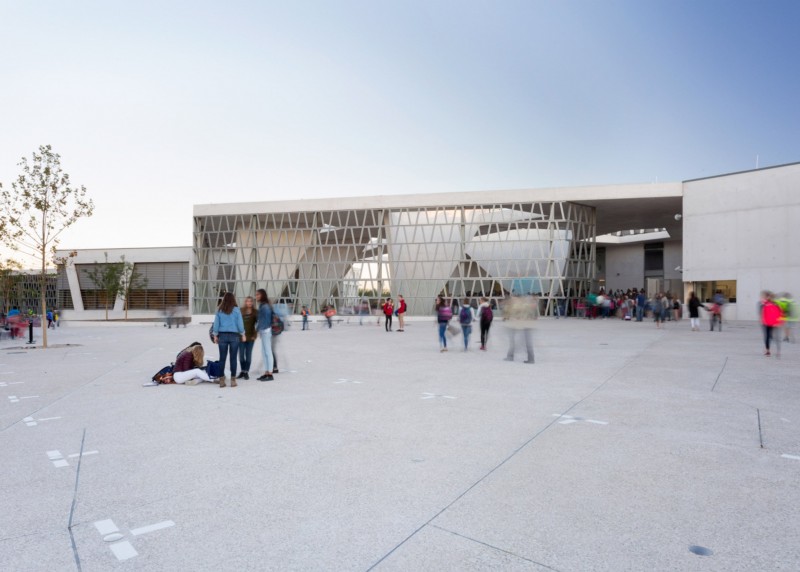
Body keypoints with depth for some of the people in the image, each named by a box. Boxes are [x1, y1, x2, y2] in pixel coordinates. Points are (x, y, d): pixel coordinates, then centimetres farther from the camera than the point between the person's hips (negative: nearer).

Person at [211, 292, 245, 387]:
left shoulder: (219, 310, 1)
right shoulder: (236, 310, -3)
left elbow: (216, 323, 4)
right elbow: (240, 323, 0)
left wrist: (215, 335, 13)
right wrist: (243, 335, 11)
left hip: (222, 335, 2)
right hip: (234, 336, -1)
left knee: (222, 358, 6)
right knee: (233, 358, 3)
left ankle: (221, 380, 7)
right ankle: (233, 380, 5)